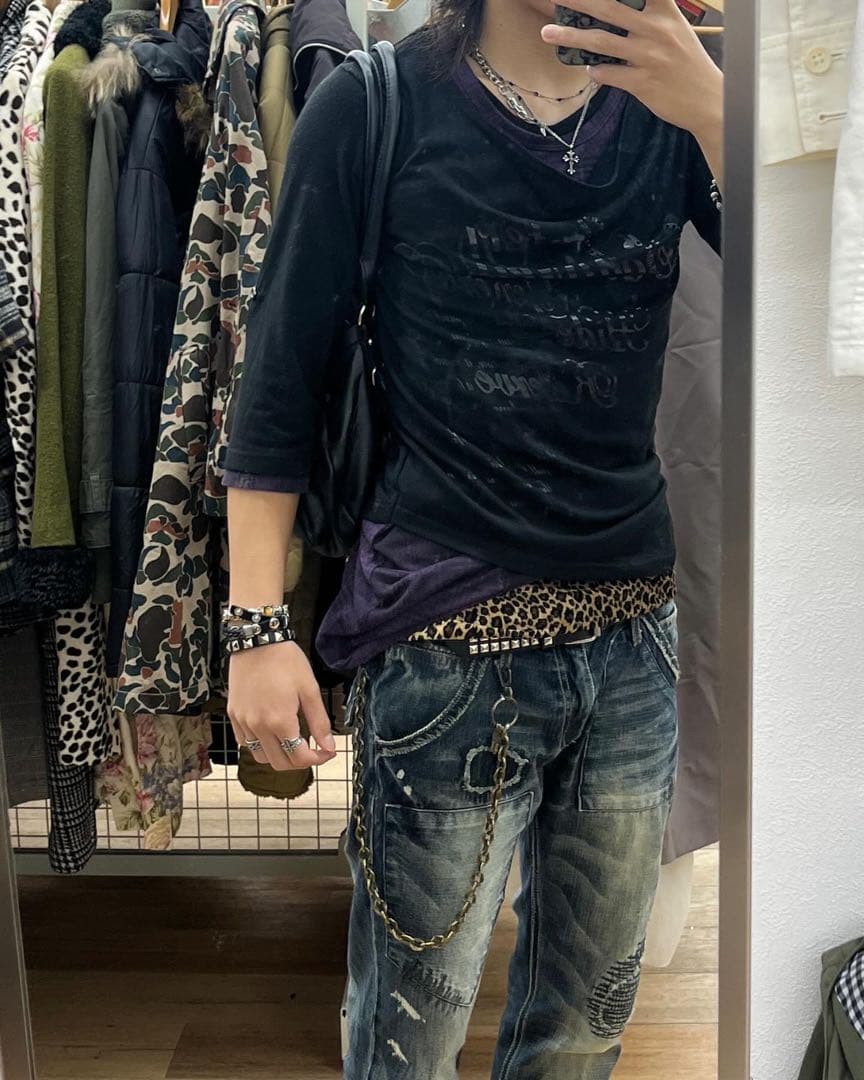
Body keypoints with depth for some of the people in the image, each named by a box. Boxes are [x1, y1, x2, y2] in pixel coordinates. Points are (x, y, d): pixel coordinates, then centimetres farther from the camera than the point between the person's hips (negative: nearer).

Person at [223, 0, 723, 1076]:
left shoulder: (670, 98, 7)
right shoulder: (377, 106, -3)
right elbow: (277, 380, -4)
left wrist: (711, 108, -17)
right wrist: (256, 625, -10)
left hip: (632, 623, 4)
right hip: (448, 642, -3)